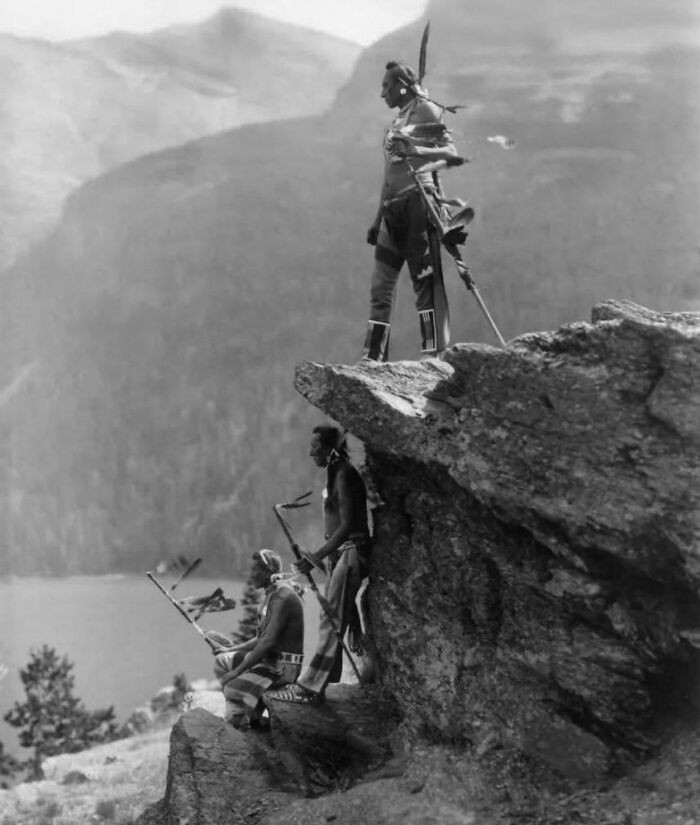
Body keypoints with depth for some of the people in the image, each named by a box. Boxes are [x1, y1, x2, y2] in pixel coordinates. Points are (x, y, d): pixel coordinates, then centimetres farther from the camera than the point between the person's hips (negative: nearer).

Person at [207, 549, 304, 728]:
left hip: (283, 667, -10)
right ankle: (251, 712, 7)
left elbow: (269, 641, -25)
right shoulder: (272, 593, 12)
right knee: (221, 660, 14)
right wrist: (231, 649, 14)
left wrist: (238, 671, -21)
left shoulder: (283, 596, -19)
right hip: (269, 659, 10)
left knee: (234, 687, -22)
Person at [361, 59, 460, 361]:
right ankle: (372, 362, 4)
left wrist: (415, 150, -26)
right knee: (381, 288, 3)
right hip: (393, 209, 8)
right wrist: (378, 220, 24)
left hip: (418, 201, -8)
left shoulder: (425, 110, 2)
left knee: (426, 281, -14)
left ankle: (435, 355, -17)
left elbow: (451, 153, -11)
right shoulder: (396, 122, 25)